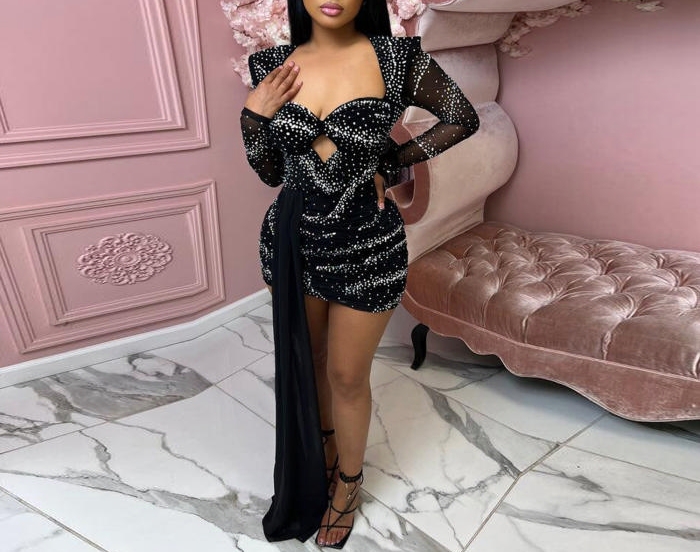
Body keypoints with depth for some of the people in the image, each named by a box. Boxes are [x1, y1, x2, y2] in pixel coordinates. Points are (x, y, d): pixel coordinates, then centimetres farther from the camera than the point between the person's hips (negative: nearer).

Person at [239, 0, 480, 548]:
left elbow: (463, 118, 2)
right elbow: (271, 172, 5)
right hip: (294, 238, 4)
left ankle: (348, 482, 39)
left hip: (366, 244, -3)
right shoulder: (275, 65, 1)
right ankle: (323, 450, 51)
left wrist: (390, 164, -5)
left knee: (347, 374, 10)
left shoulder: (394, 56, -9)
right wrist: (254, 115, -11)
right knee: (305, 361, 20)